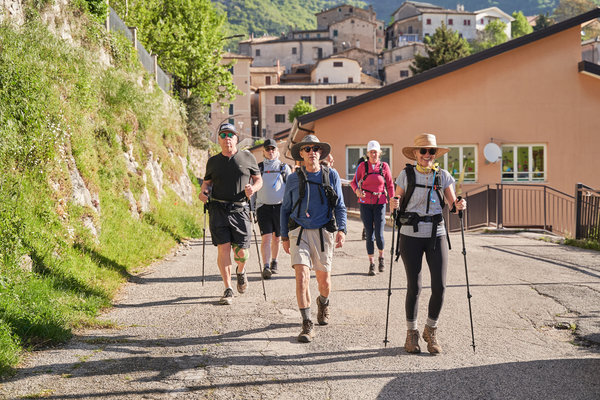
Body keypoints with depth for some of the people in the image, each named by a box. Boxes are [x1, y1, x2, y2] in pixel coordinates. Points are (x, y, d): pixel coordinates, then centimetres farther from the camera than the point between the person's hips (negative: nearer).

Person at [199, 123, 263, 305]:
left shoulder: (248, 158, 8)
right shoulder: (213, 161, 12)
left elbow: (258, 179, 14)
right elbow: (207, 182, 22)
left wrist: (253, 188, -7)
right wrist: (203, 192, 0)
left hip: (240, 210, -1)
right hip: (218, 210, 1)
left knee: (241, 252, -3)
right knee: (223, 247, -8)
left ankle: (241, 272, 34)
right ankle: (228, 290, 1)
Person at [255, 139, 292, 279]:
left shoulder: (284, 167, 10)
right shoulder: (258, 168, 10)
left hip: (280, 206, 1)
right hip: (263, 207, -1)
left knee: (276, 238, 9)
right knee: (266, 238, -12)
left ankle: (274, 263, 28)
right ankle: (266, 267, -15)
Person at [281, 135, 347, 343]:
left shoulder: (331, 175, 4)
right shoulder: (294, 178, 5)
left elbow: (340, 206, 6)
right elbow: (285, 208, 13)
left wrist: (341, 229, -7)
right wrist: (284, 236, 10)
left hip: (323, 232, 1)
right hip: (299, 232, 0)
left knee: (324, 278, 8)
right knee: (302, 275, -15)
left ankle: (323, 303, 43)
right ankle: (307, 325, -11)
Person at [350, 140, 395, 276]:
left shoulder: (384, 166, 1)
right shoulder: (362, 166, 1)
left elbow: (390, 185, 7)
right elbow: (354, 182, 10)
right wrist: (357, 190, -11)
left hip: (380, 203, 0)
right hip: (365, 203, 1)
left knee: (379, 235, -7)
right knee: (369, 234, 1)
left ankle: (381, 257, 21)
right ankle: (371, 264, 11)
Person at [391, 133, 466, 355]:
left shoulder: (443, 176, 6)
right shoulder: (406, 175, 1)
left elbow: (452, 204, 3)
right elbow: (396, 203, 5)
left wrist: (459, 205, -19)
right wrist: (394, 204, -18)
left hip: (436, 235, 2)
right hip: (411, 236, -2)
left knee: (439, 286, -5)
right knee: (414, 286, -2)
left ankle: (430, 331, 18)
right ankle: (411, 333, 18)